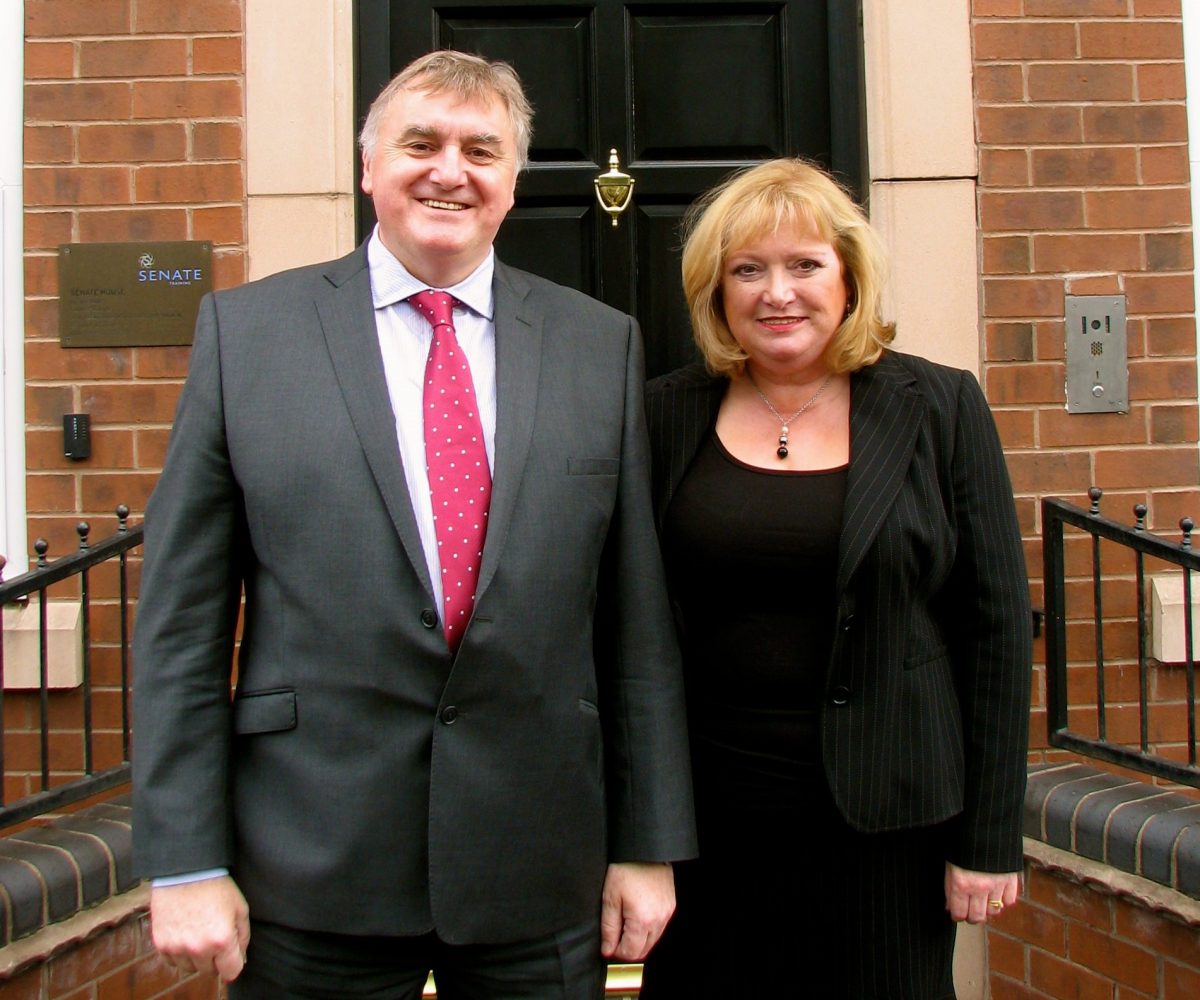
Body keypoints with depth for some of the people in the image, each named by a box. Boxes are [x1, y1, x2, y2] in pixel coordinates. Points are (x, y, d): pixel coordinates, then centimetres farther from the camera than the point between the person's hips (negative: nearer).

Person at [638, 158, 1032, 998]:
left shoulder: (941, 408, -1)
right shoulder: (667, 417, 2)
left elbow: (997, 624, -1)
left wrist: (990, 837, -3)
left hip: (885, 825, -1)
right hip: (706, 823, 2)